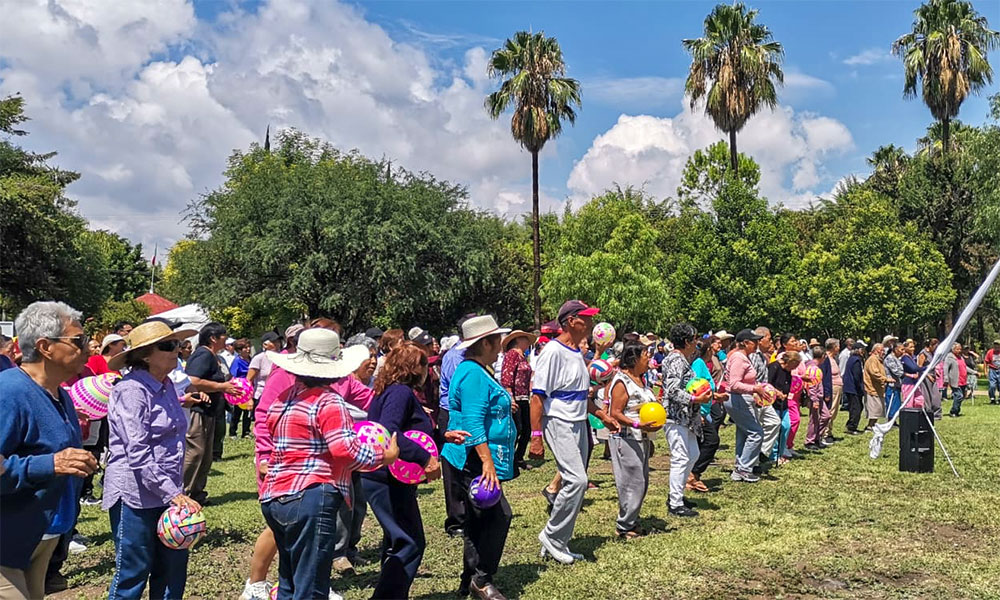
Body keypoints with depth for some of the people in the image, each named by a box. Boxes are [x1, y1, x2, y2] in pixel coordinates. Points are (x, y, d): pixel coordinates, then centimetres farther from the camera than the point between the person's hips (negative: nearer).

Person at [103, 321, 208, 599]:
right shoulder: (131, 390, -16)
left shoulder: (166, 386, 9)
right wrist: (173, 493, -25)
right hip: (135, 494, -8)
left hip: (168, 491, 8)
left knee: (173, 571, 12)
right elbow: (138, 454, -22)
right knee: (132, 576, 4)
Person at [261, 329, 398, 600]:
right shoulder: (328, 402, -12)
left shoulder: (283, 400, 14)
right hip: (311, 499, -9)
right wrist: (385, 456, -10)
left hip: (274, 497, 9)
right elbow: (346, 449, -20)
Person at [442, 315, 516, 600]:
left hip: (475, 461, 11)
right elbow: (473, 423, -25)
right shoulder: (473, 374, -17)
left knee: (479, 520, 15)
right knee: (499, 515, -12)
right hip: (474, 459, -11)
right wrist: (487, 461, -28)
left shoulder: (475, 371, 16)